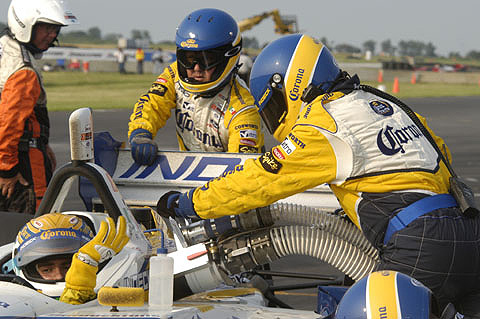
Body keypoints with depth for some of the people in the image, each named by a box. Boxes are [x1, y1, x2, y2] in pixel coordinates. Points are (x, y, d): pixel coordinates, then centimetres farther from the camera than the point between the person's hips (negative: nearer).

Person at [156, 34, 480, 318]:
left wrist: (186, 203, 9)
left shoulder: (323, 126, -5)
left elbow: (257, 182, -2)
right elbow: (440, 152, 29)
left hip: (420, 246, -8)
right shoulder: (377, 100, 20)